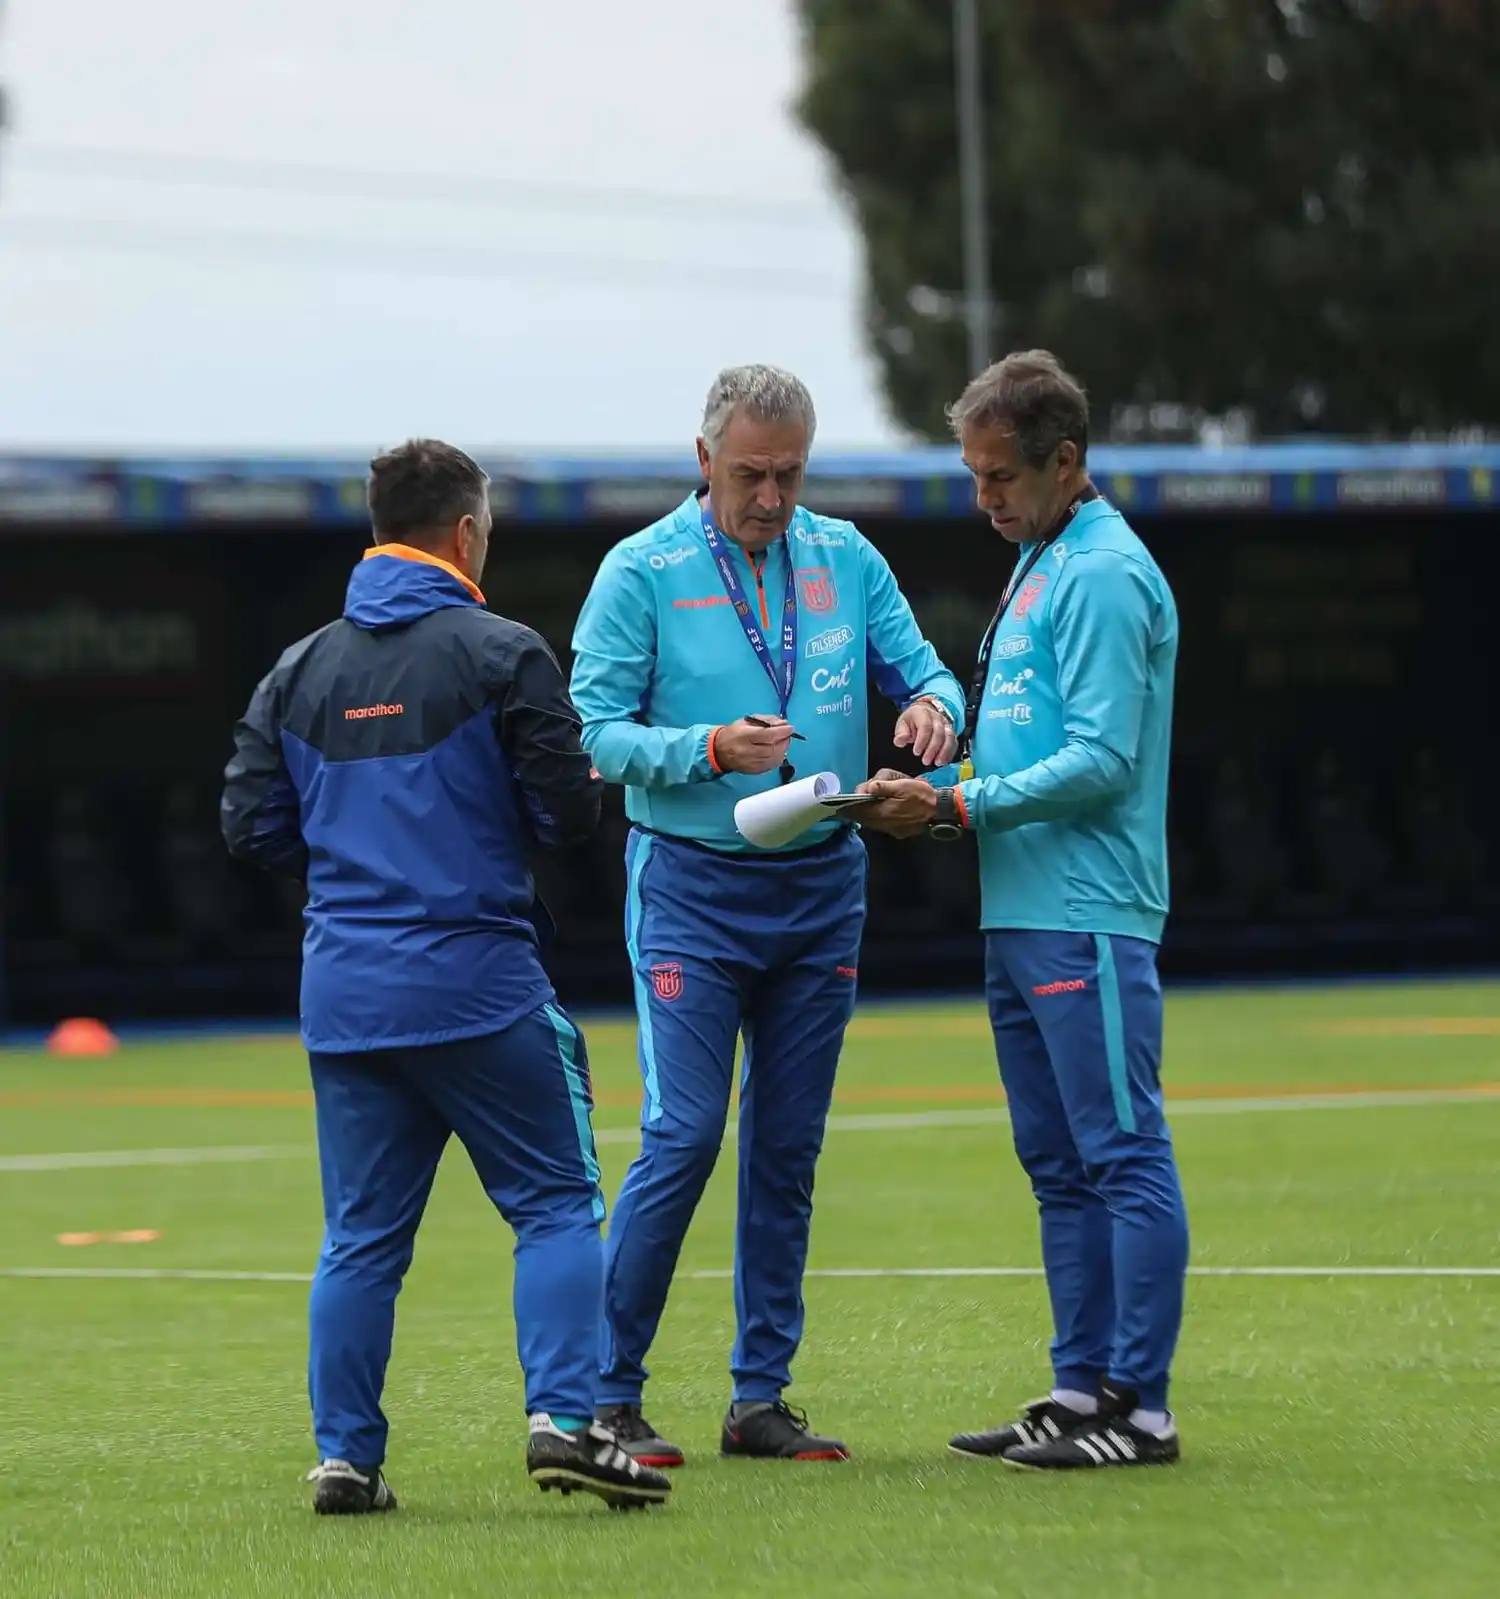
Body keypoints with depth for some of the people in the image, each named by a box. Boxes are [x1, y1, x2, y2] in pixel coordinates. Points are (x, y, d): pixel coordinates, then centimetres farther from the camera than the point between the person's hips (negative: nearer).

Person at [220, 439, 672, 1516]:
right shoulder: (501, 654, -6)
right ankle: (564, 1418, -10)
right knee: (558, 1205, 2)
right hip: (478, 983, -5)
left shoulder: (300, 670, 9)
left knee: (362, 1235, 10)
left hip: (342, 991, 5)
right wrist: (583, 787, 14)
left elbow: (253, 828, 10)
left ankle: (346, 1457, 8)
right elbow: (568, 809, -9)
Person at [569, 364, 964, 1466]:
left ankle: (761, 1398, 14)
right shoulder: (641, 572, -5)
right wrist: (707, 749, -25)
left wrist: (933, 706, -17)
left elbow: (921, 667, 7)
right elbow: (597, 731, -8)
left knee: (789, 1148, 7)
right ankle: (606, 1393, -4)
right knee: (684, 1135, -12)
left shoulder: (845, 558, 7)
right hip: (692, 888, -5)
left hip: (823, 888, 5)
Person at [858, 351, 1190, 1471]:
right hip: (1022, 914, 10)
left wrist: (958, 805, -17)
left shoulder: (1103, 575, -13)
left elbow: (1103, 760, -19)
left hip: (1088, 918, -10)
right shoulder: (1040, 564, 18)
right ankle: (1084, 1388, 18)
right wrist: (941, 800, 8)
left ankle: (1143, 1407, -6)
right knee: (1060, 1165, 12)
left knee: (1124, 1156, -7)